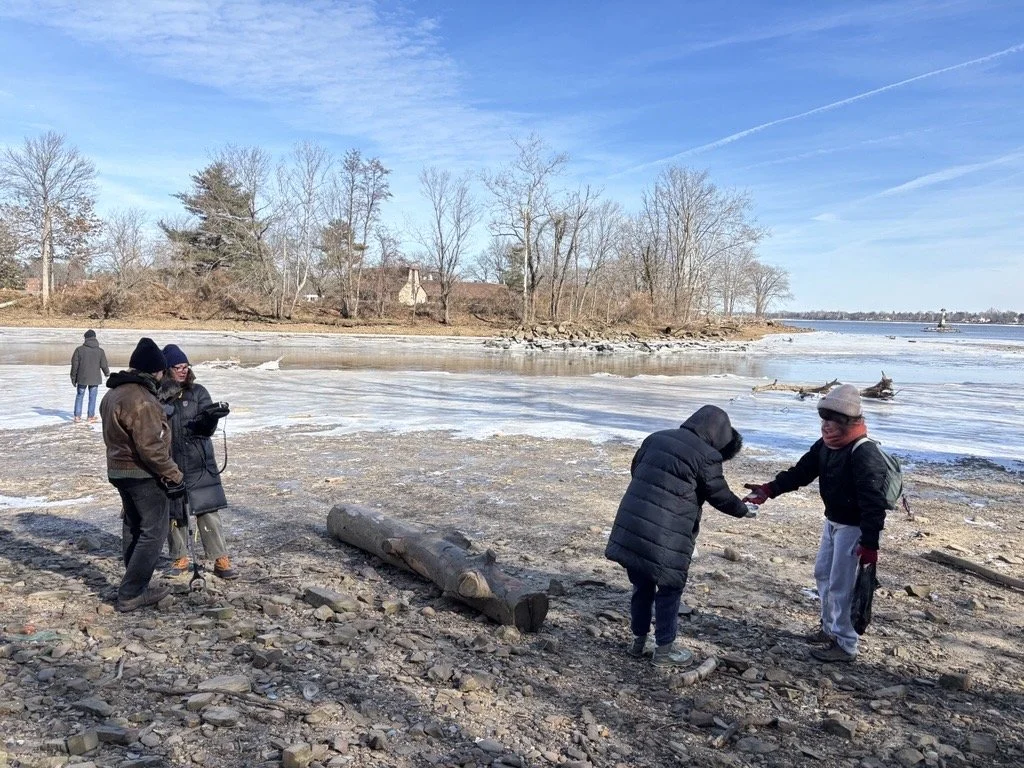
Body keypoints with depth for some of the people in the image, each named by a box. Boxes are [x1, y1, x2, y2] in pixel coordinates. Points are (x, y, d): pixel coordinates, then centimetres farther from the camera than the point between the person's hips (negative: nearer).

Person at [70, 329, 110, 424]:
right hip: (95, 379, 0)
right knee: (92, 398, 6)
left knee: (79, 396, 11)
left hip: (82, 378, 0)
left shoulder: (79, 349, -5)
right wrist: (107, 373, 22)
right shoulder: (100, 351, -3)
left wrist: (73, 378, 7)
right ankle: (91, 417, 8)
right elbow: (104, 365, 0)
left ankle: (77, 416, 10)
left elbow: (74, 365, -2)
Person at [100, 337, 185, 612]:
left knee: (134, 530, 17)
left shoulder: (113, 394, 10)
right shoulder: (141, 400, -23)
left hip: (119, 470, 10)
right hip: (144, 475, -10)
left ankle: (136, 589, 26)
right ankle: (130, 594, 1)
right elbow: (151, 447, -25)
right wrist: (174, 475, -16)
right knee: (153, 532, -2)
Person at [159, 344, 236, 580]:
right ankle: (180, 558, 27)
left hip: (198, 464, -1)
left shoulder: (198, 392, 1)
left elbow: (206, 429, -4)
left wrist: (212, 416, -28)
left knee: (208, 511, -2)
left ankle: (221, 560, 4)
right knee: (173, 513, 11)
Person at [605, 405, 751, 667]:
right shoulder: (706, 456, -8)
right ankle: (664, 650, 22)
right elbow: (720, 496, 2)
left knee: (642, 586, 21)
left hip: (630, 527, 6)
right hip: (667, 537, -6)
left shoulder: (656, 438, 11)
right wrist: (744, 510, 22)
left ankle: (639, 640, 33)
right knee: (669, 590, 12)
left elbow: (635, 469, 22)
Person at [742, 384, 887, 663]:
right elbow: (801, 472, 4)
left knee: (840, 585, -2)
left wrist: (869, 543, -28)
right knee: (823, 574, 19)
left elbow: (873, 502, -27)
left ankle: (845, 645, 11)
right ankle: (830, 628, 35)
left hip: (853, 527, -9)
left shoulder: (864, 453, -26)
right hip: (832, 521, 9)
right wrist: (770, 489, -10)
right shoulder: (824, 445, 1)